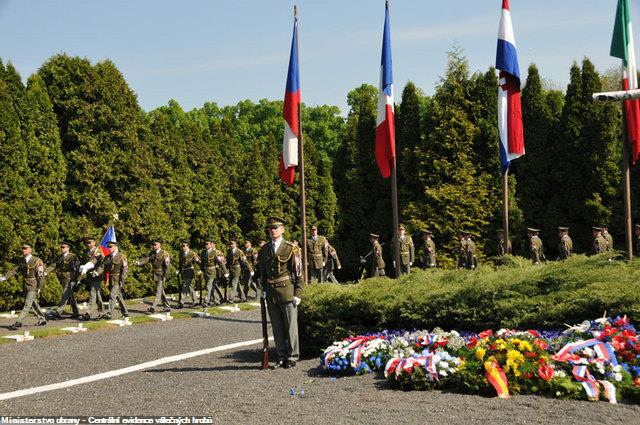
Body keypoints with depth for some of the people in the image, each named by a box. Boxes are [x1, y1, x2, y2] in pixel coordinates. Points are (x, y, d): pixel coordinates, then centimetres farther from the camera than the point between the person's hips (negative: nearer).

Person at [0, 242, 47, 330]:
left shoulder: (37, 261, -11)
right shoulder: (22, 262, 10)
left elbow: (41, 276, -13)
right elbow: (14, 271, 7)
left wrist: (39, 288, -18)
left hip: (33, 287, -7)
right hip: (26, 286, 8)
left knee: (27, 305, -10)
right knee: (34, 304, 15)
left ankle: (18, 323, -14)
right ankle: (42, 320, 27)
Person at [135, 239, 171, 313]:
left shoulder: (164, 254, -6)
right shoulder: (152, 253, 11)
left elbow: (167, 265, -10)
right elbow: (146, 259, -1)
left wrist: (165, 276, -16)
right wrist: (139, 262, -21)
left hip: (161, 275, -7)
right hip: (155, 275, 7)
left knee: (158, 291, -13)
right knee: (161, 292, 13)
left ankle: (153, 307, -21)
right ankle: (167, 307, 22)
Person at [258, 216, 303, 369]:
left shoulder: (291, 249, -4)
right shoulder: (264, 250, 10)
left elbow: (298, 272, -4)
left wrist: (298, 294, -9)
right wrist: (263, 289, 10)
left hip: (287, 291, -4)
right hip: (271, 293, 4)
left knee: (291, 326, 1)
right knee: (277, 327, 9)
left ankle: (292, 357, 11)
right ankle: (281, 357, 17)